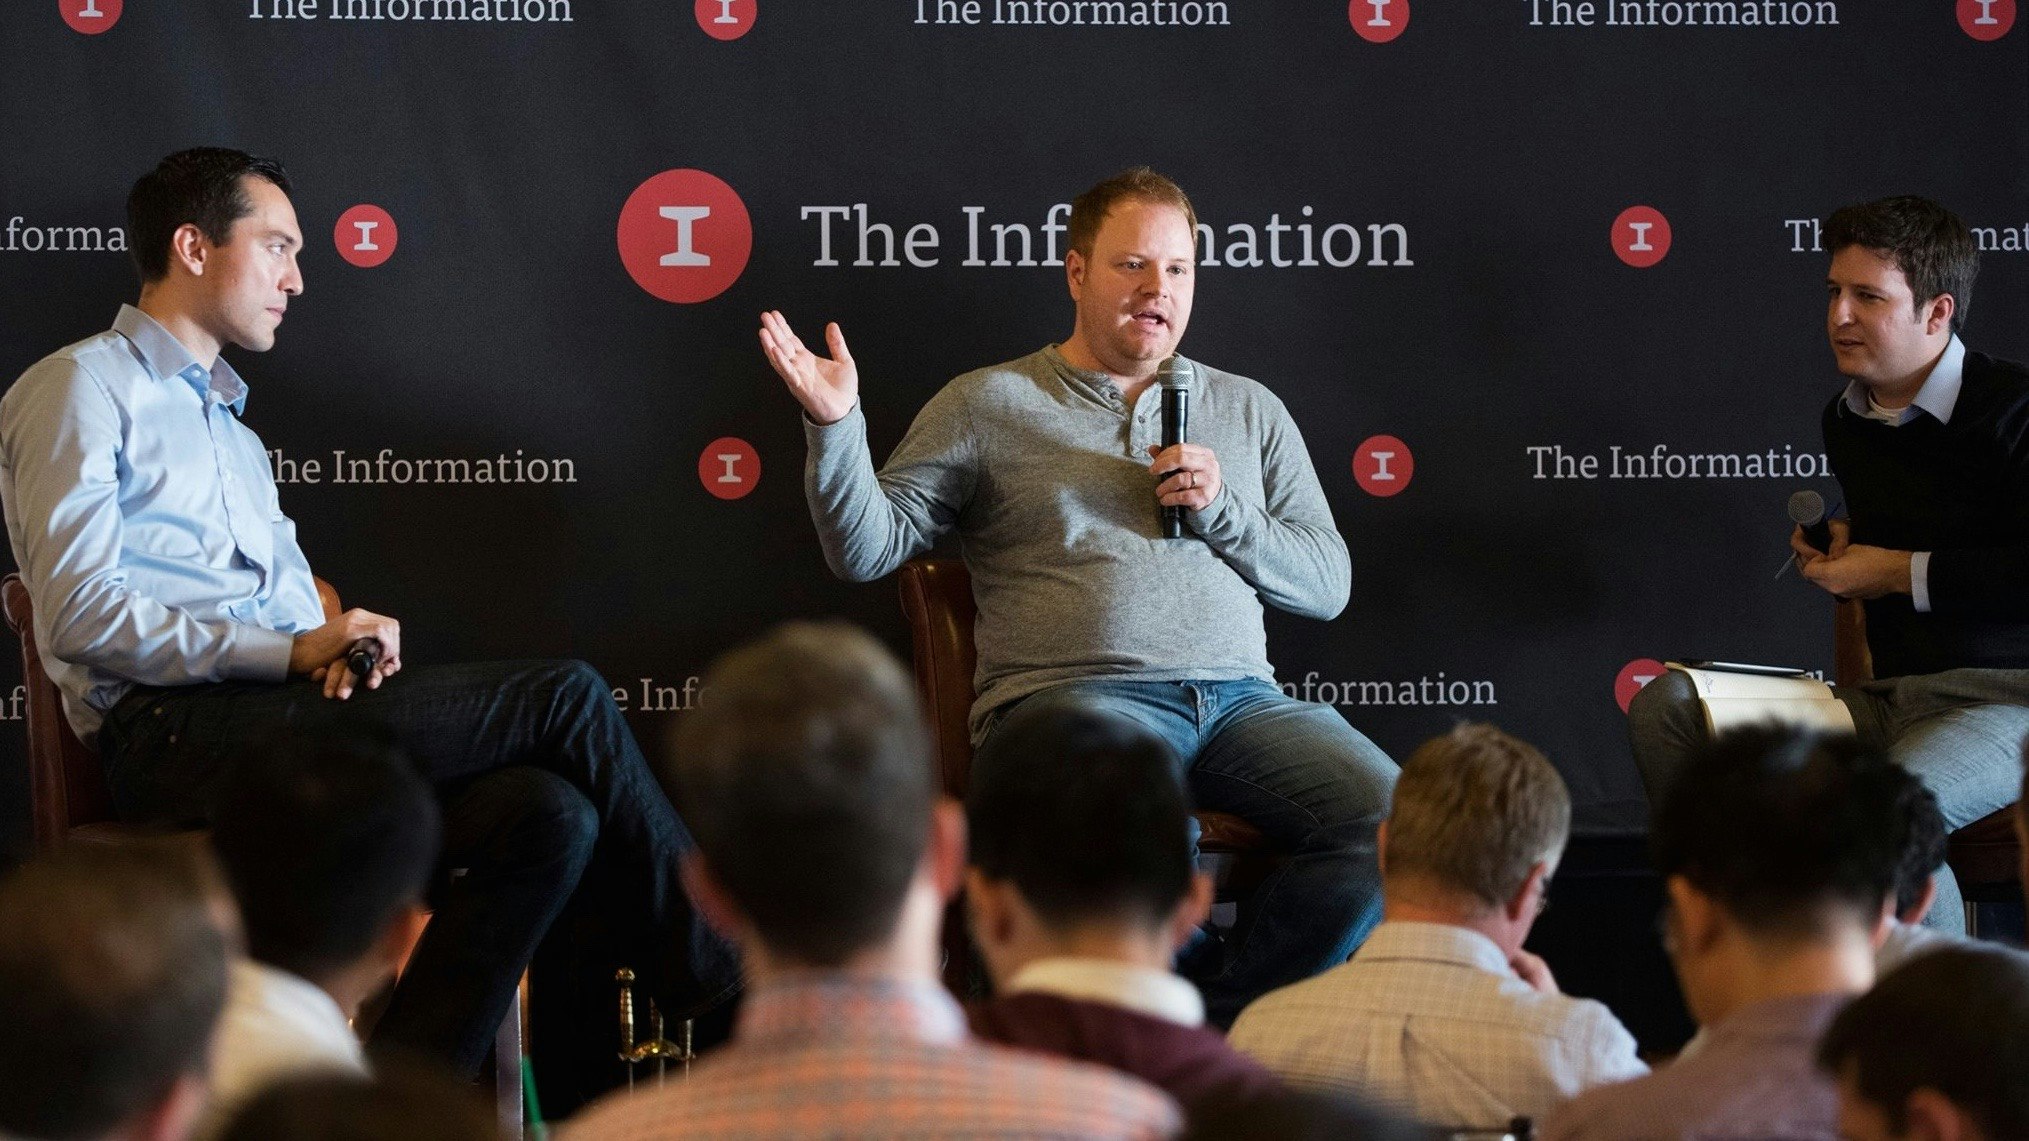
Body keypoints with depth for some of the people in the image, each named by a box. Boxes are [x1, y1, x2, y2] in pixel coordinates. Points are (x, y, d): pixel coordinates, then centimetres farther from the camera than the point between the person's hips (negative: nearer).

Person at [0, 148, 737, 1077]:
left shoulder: (228, 426, 33)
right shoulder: (82, 389, 4)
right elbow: (82, 615, -9)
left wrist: (343, 651, 0)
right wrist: (291, 651, -14)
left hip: (274, 721, 8)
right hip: (179, 738, -8)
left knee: (548, 816, -20)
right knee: (563, 699, -16)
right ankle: (715, 975, -1)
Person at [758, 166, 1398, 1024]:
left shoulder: (1248, 411, 23)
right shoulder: (986, 405, 14)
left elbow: (1327, 583, 18)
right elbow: (867, 548, 7)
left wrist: (1220, 508, 2)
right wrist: (834, 424, -9)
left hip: (1238, 697, 4)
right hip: (1069, 691, -4)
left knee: (1391, 819, -24)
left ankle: (1219, 1029, -9)